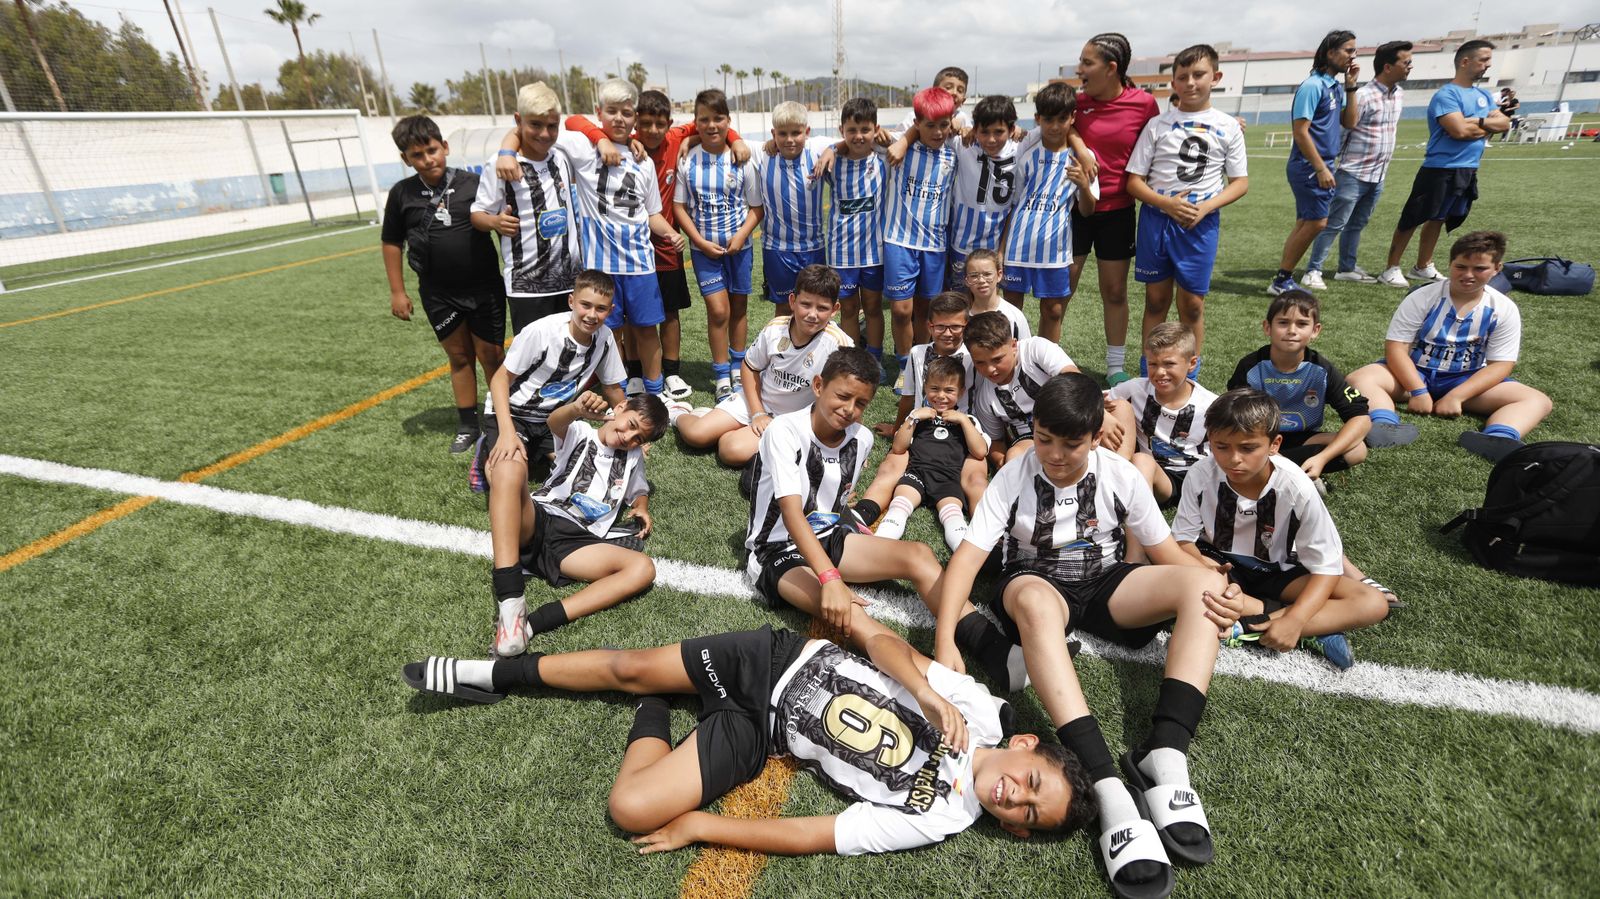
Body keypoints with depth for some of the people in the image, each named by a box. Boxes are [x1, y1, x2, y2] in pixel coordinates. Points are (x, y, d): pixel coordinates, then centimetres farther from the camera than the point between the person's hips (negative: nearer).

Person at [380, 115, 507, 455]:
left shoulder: (472, 182, -8)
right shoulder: (402, 193, -1)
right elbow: (392, 242, 8)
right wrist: (397, 291, 7)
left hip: (484, 287, -2)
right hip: (438, 294, 2)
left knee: (491, 354, 4)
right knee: (459, 356, 12)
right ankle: (467, 426, 23)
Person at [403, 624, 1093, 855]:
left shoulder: (935, 819, -14)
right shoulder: (985, 709, -12)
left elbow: (808, 836, -15)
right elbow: (882, 641, -10)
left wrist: (695, 827, -13)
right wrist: (928, 693, -29)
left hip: (760, 732, -1)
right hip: (786, 659, 2)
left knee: (633, 810, -16)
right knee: (631, 664, -2)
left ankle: (654, 716, 14)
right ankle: (498, 675, 26)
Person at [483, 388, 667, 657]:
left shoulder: (634, 457, 25)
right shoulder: (580, 433, 13)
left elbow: (640, 491, 38)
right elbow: (554, 422, -10)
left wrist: (642, 508, 12)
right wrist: (576, 409, -35)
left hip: (575, 542, 2)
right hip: (535, 521, -2)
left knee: (643, 568, -24)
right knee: (508, 467, -32)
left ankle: (533, 623, -37)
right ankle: (511, 602, -40)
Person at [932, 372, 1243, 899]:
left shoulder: (1120, 475, -6)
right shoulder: (1014, 478, -13)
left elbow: (1167, 552, -2)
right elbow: (968, 556, -19)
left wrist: (1215, 588, -25)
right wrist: (945, 640, -32)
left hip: (1105, 584, 3)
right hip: (1037, 586, -3)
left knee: (1201, 585, -22)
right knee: (1035, 601, -40)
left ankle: (1164, 759, -33)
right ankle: (1109, 790, -47)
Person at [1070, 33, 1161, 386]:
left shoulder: (1144, 103, -6)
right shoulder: (1077, 102, -3)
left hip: (1117, 210, 0)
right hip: (1075, 206, 1)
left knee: (1115, 292, 8)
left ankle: (1116, 368, 20)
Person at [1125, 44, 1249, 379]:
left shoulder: (1228, 127, 3)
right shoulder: (1158, 124, 2)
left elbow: (1240, 182, 4)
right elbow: (1134, 181, -1)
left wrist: (1205, 207, -14)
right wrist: (1167, 204, -16)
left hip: (1202, 223, 0)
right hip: (1156, 218, 0)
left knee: (1192, 303, 4)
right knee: (1156, 299, 6)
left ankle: (1190, 379, 16)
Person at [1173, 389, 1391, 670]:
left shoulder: (1296, 488, -21)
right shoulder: (1201, 475, -20)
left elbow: (1326, 566, -17)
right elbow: (1183, 539, -12)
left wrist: (1294, 620, -31)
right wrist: (1202, 565, -36)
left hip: (1276, 571, 1)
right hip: (1219, 565, 0)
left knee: (1374, 604, -20)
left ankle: (1251, 627, -27)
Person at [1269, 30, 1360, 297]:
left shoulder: (1335, 86, 14)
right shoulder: (1312, 86, -12)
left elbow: (1349, 123, 16)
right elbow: (1300, 131, -17)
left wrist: (1351, 87, 8)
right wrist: (1321, 168, -18)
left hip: (1323, 166, 9)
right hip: (1308, 167, -9)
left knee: (1306, 223, 8)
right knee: (1317, 222, -10)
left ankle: (1283, 280, 11)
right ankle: (1281, 280, -2)